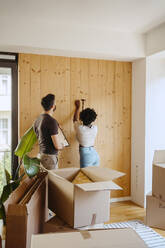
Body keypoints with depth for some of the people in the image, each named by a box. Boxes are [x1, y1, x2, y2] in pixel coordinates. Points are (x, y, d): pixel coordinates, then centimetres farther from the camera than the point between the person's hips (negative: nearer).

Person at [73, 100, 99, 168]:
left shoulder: (79, 128, -10)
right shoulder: (95, 128, -1)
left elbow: (75, 119, 12)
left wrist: (77, 107, 24)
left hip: (85, 154, -5)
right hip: (95, 154, 5)